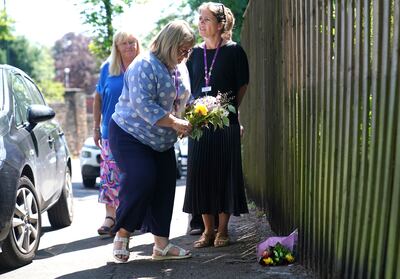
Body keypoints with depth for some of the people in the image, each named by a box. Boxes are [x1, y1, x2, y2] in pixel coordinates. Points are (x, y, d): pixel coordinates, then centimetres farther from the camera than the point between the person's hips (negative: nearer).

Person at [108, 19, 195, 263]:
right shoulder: (145, 66, -20)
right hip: (130, 135, -8)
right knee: (141, 181, -22)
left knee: (165, 188, 3)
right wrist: (174, 122, -31)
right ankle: (122, 235, -5)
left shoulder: (181, 68, 7)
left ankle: (162, 244, 10)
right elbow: (143, 105, -29)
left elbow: (183, 101, 19)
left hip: (162, 142, 8)